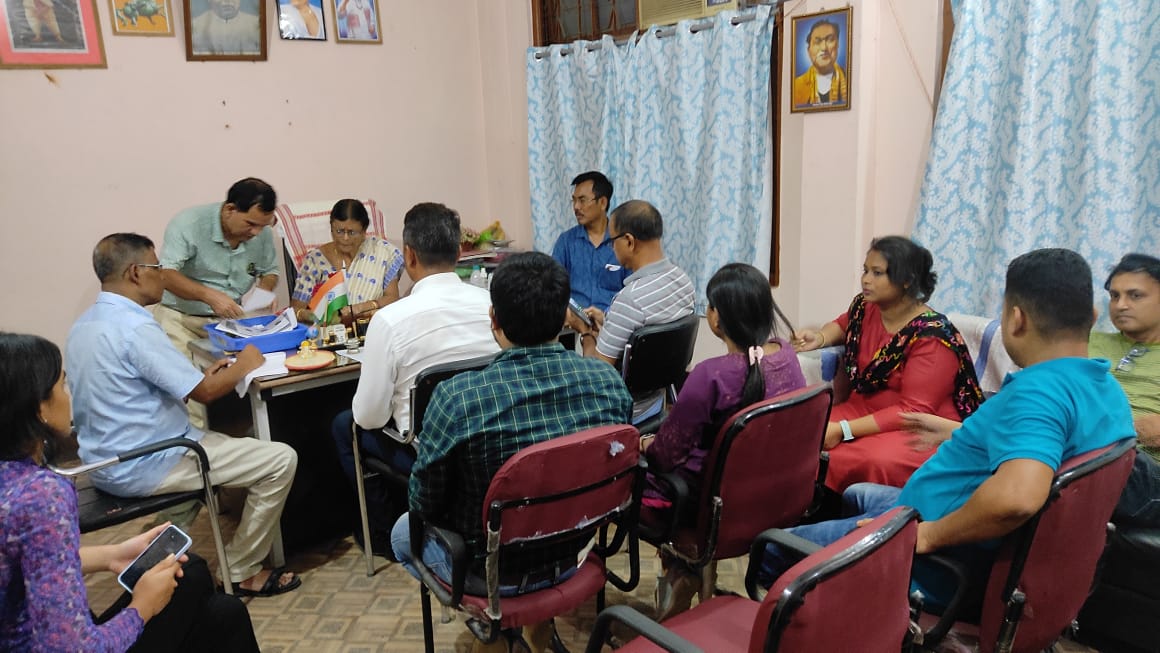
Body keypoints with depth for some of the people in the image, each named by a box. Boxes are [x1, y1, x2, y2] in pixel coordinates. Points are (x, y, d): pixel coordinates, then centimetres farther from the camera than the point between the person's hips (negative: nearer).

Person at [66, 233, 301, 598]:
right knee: (281, 460, -7)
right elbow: (203, 392, -19)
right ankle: (240, 573, 4)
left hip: (104, 462, 10)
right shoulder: (134, 327, -23)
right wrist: (243, 366, -2)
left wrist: (202, 376, 10)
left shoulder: (84, 325, 8)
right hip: (142, 468, -10)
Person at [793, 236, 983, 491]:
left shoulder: (931, 337, -18)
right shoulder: (865, 307, 2)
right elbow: (844, 324, 28)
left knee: (873, 461, -39)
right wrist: (819, 338, 4)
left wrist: (844, 430, -27)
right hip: (866, 410, 7)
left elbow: (914, 411, -21)